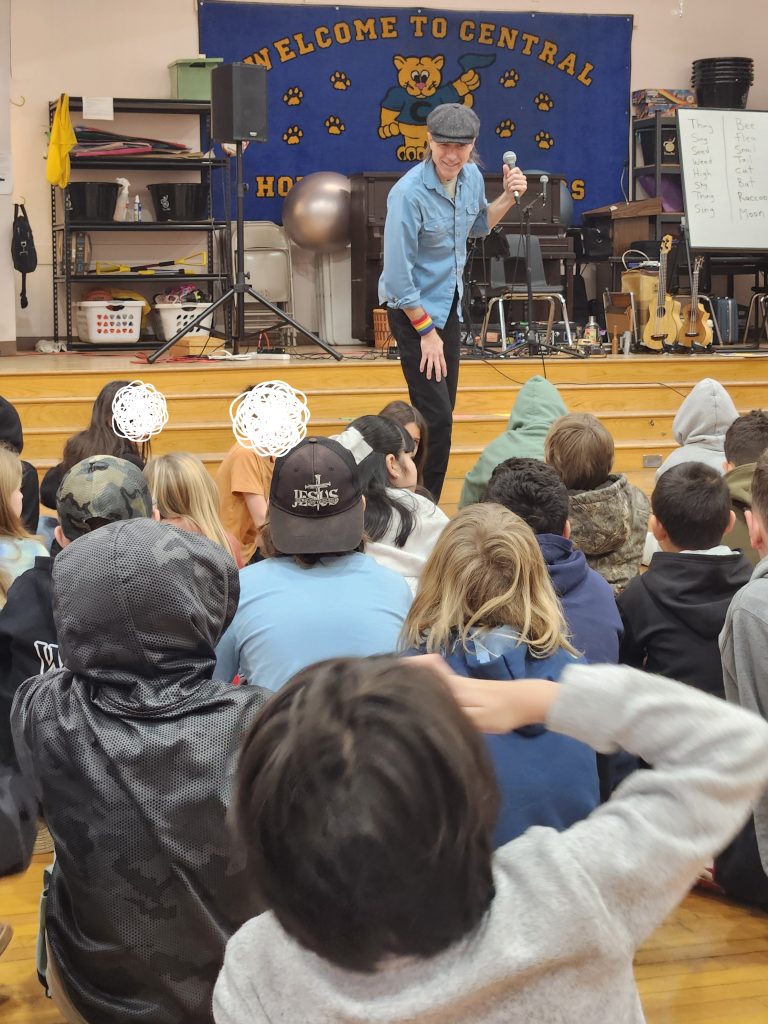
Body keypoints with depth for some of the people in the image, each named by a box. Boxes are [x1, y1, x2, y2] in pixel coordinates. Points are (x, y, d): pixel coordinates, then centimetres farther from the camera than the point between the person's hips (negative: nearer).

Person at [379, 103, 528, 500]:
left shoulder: (472, 176, -2)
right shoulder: (409, 193, -24)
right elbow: (398, 275, -22)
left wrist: (508, 197, 3)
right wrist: (426, 330, -17)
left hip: (449, 304, 8)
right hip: (414, 310, -8)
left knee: (441, 412, 13)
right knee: (436, 415, -10)